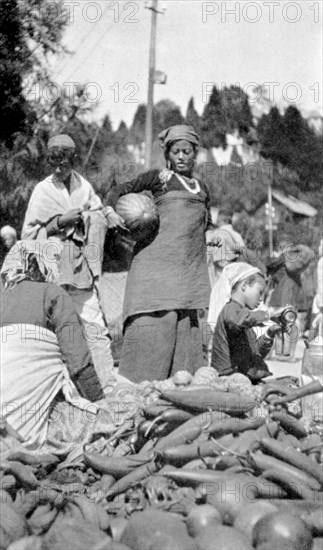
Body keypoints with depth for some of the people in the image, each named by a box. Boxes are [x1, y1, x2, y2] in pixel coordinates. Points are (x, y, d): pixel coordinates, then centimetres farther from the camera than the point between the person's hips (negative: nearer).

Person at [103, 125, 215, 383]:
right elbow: (121, 189, 6)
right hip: (156, 257, -5)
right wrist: (110, 211, -11)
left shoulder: (202, 189, 22)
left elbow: (207, 224, 31)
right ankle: (137, 382, -6)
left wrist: (211, 234, 9)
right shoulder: (159, 178, 7)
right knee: (155, 318, -12)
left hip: (189, 265, 5)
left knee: (186, 321, 5)